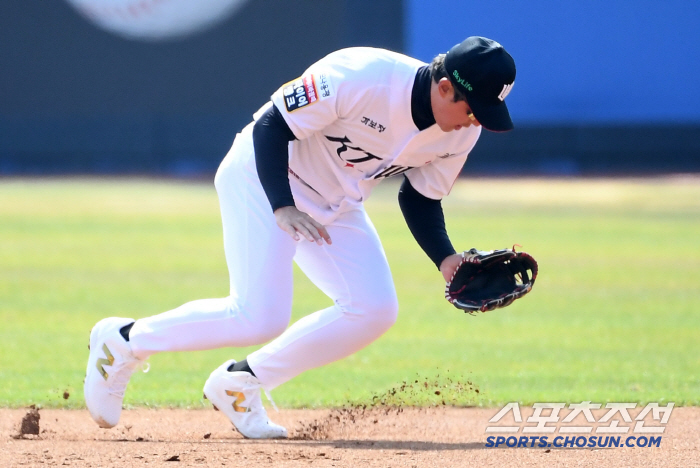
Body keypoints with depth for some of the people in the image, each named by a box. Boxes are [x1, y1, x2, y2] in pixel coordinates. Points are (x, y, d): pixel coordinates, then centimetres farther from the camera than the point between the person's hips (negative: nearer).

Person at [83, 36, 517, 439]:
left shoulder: (462, 132, -10)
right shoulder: (358, 77, -31)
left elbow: (420, 198, 5)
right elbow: (271, 127, -25)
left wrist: (446, 259, -12)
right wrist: (282, 207, -36)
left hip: (337, 207, 8)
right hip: (263, 178, -8)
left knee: (375, 310, -9)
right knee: (260, 317, -20)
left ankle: (238, 384, 5)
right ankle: (123, 341, 1)